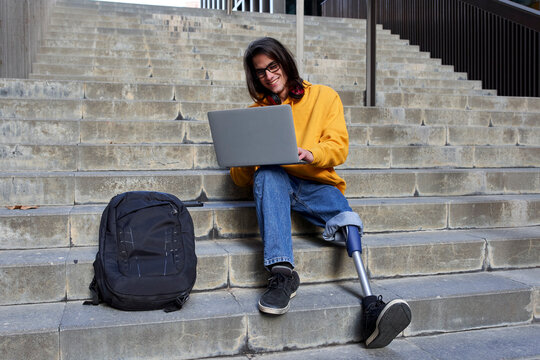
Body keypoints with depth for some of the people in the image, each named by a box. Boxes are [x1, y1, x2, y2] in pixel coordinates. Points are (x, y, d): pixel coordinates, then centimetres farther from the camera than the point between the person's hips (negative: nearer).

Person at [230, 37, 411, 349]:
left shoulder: (324, 97, 12)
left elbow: (339, 147, -1)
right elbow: (240, 179, 11)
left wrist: (311, 153, -23)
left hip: (317, 184, 0)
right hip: (274, 184, 1)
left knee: (347, 219, -31)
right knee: (266, 173, -34)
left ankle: (372, 308, -40)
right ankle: (281, 272, -42)